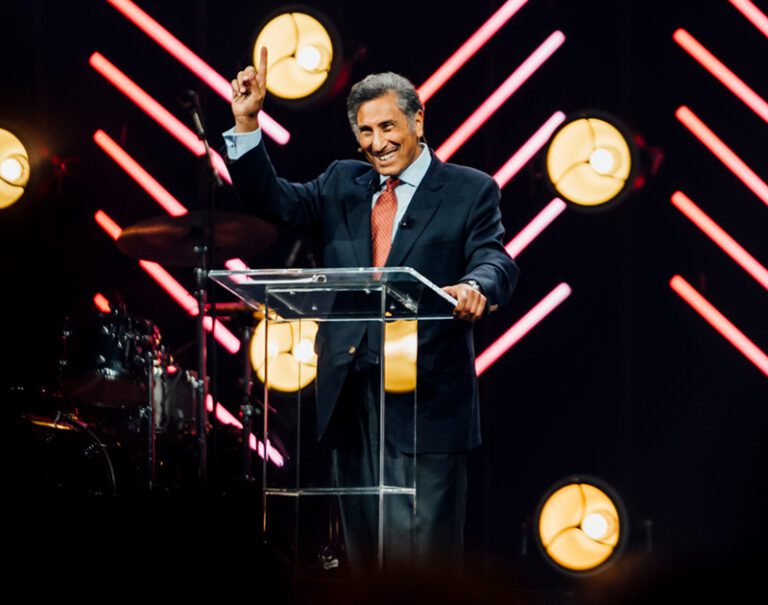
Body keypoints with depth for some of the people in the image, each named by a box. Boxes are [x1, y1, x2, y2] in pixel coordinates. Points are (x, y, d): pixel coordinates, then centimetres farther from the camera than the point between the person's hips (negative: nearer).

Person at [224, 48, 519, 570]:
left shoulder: (470, 191, 1)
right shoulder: (343, 185, 16)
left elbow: (496, 261, -12)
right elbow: (272, 201, 6)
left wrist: (475, 287, -36)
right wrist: (247, 123, -6)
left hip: (427, 396, -5)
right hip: (351, 392, 5)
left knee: (426, 547, -6)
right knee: (364, 544, 11)